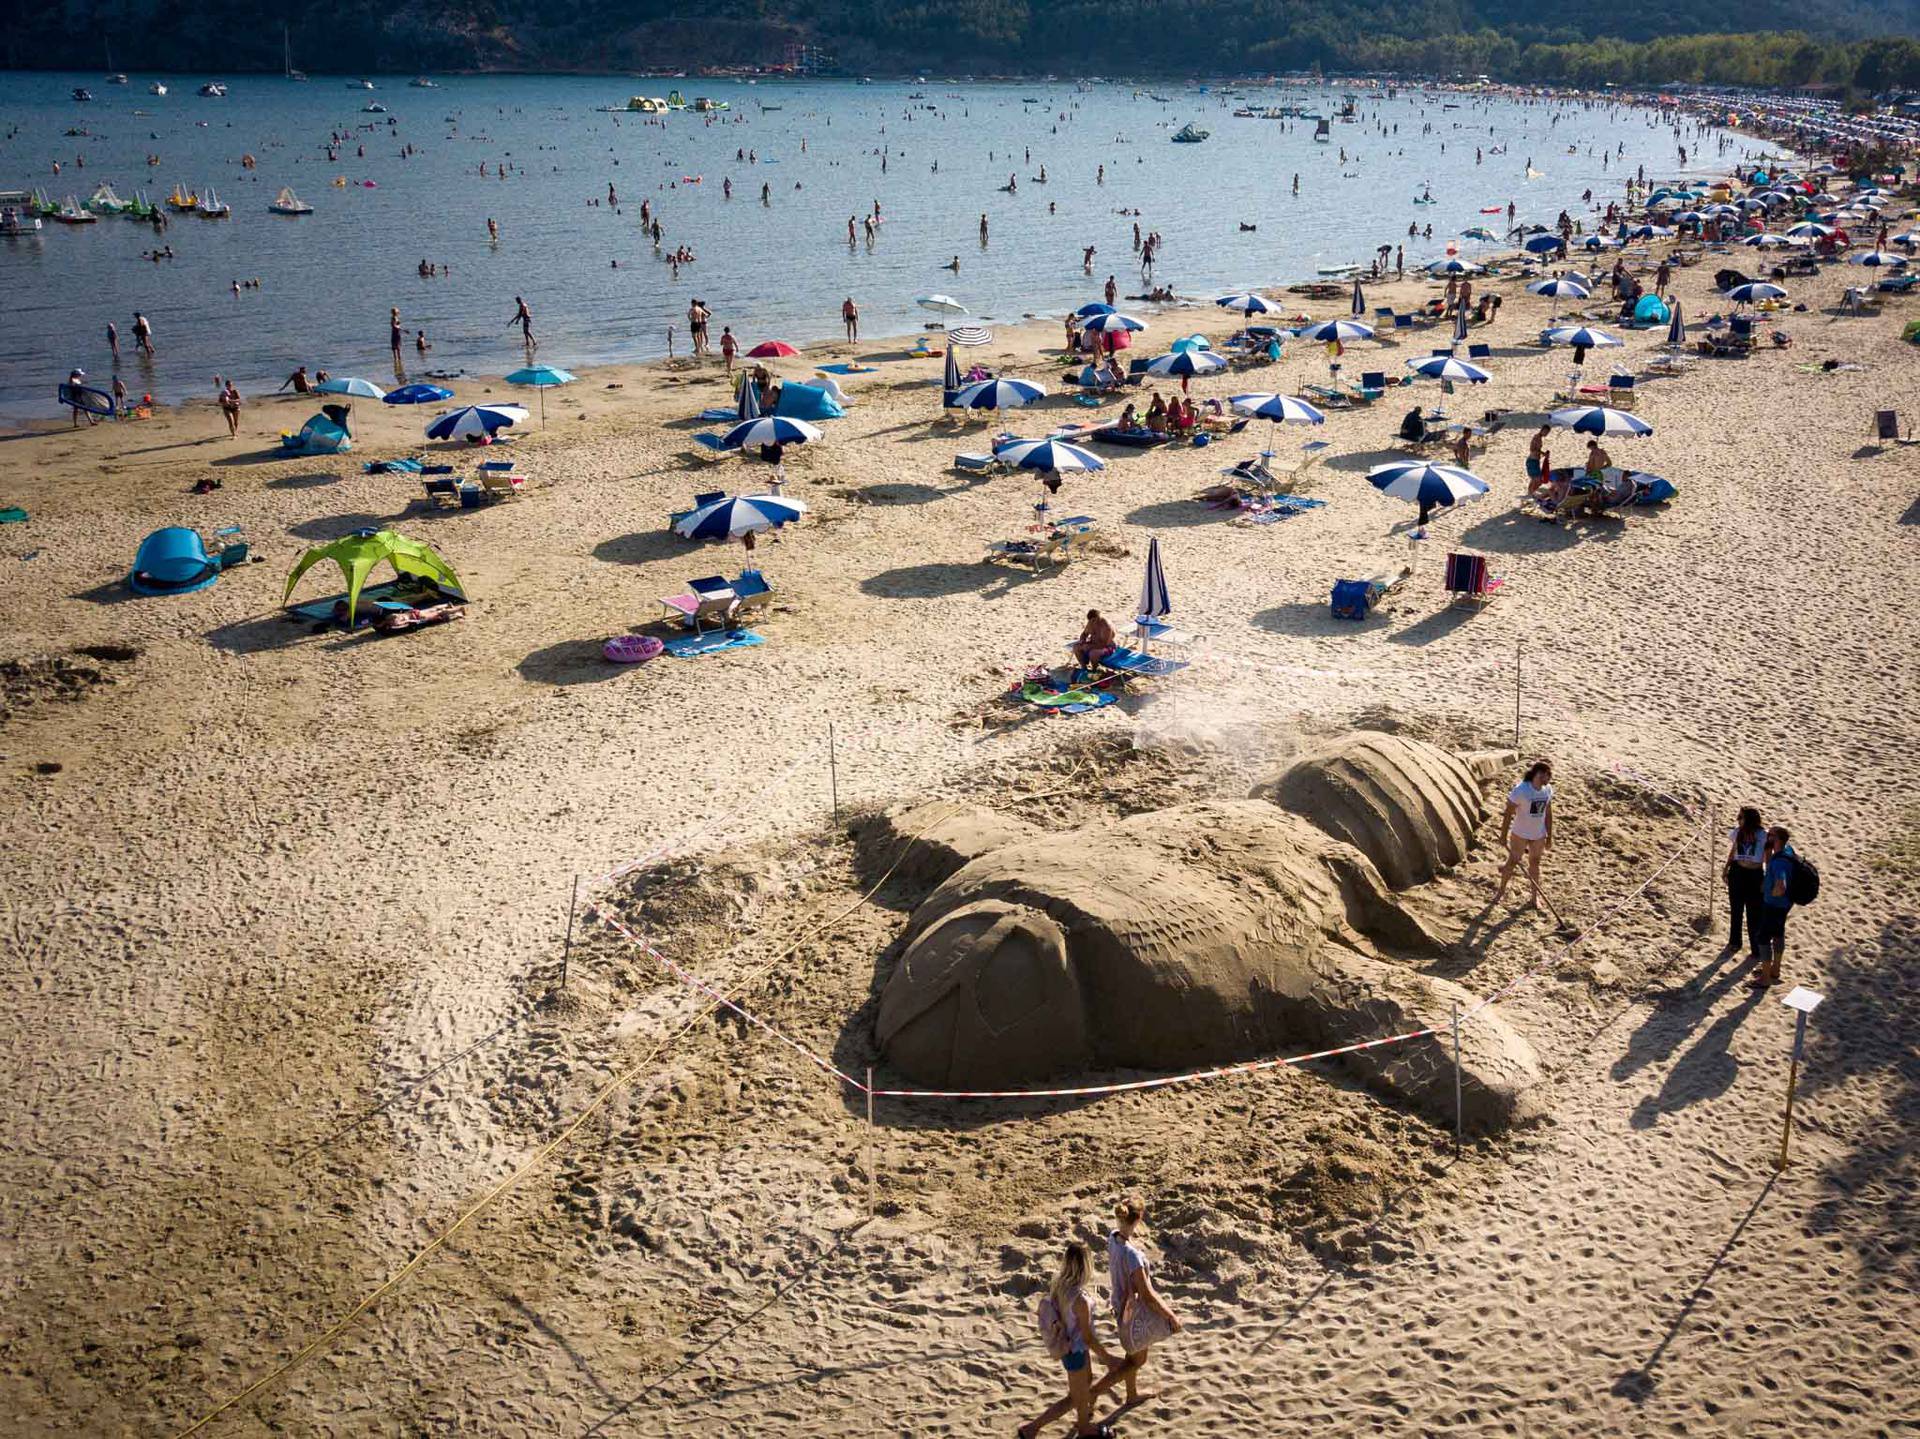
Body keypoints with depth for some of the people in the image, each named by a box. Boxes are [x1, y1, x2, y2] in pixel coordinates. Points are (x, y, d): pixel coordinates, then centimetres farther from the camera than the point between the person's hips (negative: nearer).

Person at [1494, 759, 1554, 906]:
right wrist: (1504, 835, -13)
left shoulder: (1548, 789, -6)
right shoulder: (1521, 790, -24)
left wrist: (1549, 836, 8)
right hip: (1520, 834, -4)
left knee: (1535, 863, 16)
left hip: (1539, 835, 4)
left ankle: (1535, 895, 28)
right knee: (1512, 862, 10)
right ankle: (1501, 890, 30)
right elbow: (1508, 813, -17)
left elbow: (1548, 813, 5)